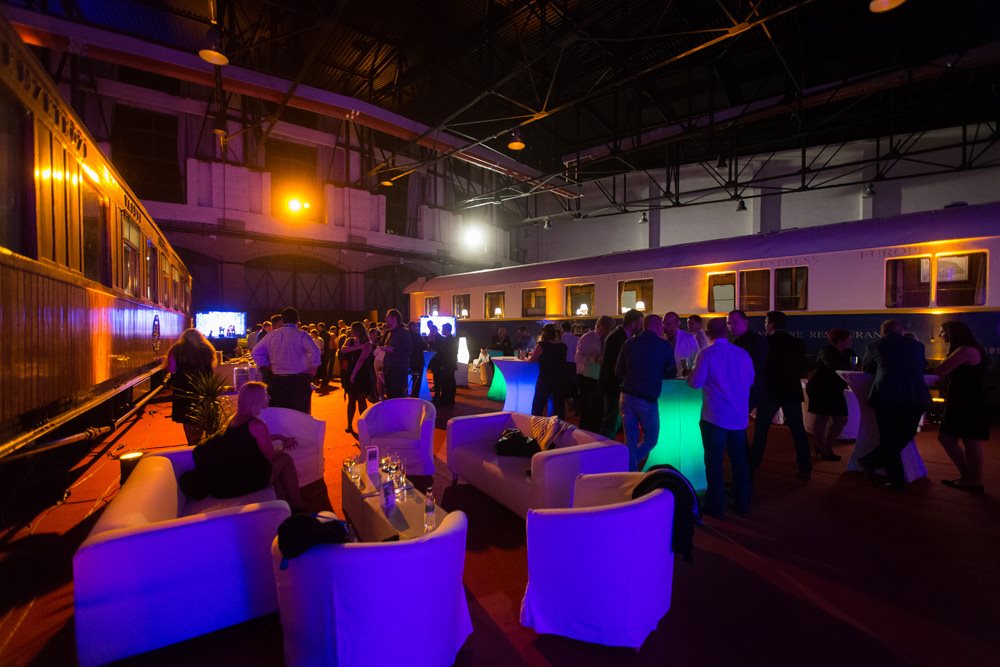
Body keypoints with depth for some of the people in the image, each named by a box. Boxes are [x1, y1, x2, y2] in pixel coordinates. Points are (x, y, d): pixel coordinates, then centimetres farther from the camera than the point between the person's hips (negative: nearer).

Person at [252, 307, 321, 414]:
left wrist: (267, 365, 17)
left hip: (277, 380, 4)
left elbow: (256, 352, 13)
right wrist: (312, 368, -9)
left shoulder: (271, 335, 6)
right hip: (299, 380, -4)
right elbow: (315, 352, -22)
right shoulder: (301, 335, -8)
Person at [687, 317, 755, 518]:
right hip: (740, 416, 5)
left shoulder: (706, 354, -12)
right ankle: (742, 503, 27)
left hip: (715, 417, -5)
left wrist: (690, 375, 8)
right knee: (740, 461, 16)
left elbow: (696, 383, -12)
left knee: (714, 462, 5)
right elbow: (750, 380, 15)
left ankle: (716, 506, 12)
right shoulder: (743, 353, 2)